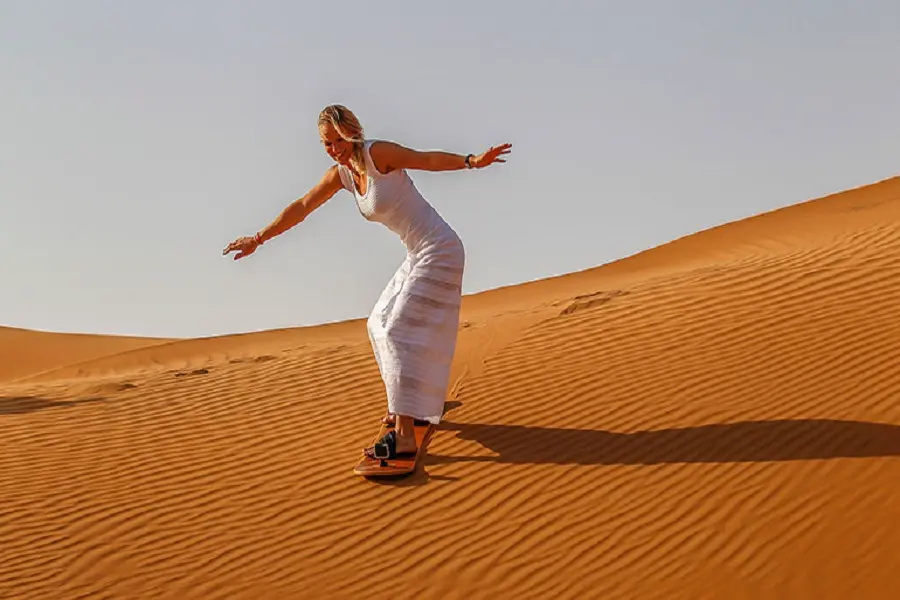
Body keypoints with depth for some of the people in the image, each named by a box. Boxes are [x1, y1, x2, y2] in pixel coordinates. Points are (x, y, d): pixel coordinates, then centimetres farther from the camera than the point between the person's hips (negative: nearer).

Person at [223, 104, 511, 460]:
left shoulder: (378, 153, -14)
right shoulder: (340, 174, 9)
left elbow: (429, 159, -19)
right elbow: (301, 208, 17)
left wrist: (473, 161, -33)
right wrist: (258, 239, 22)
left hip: (439, 252, -9)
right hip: (419, 256, 9)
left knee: (400, 332, -16)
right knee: (381, 325, 19)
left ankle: (404, 437, -20)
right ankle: (410, 407, 33)